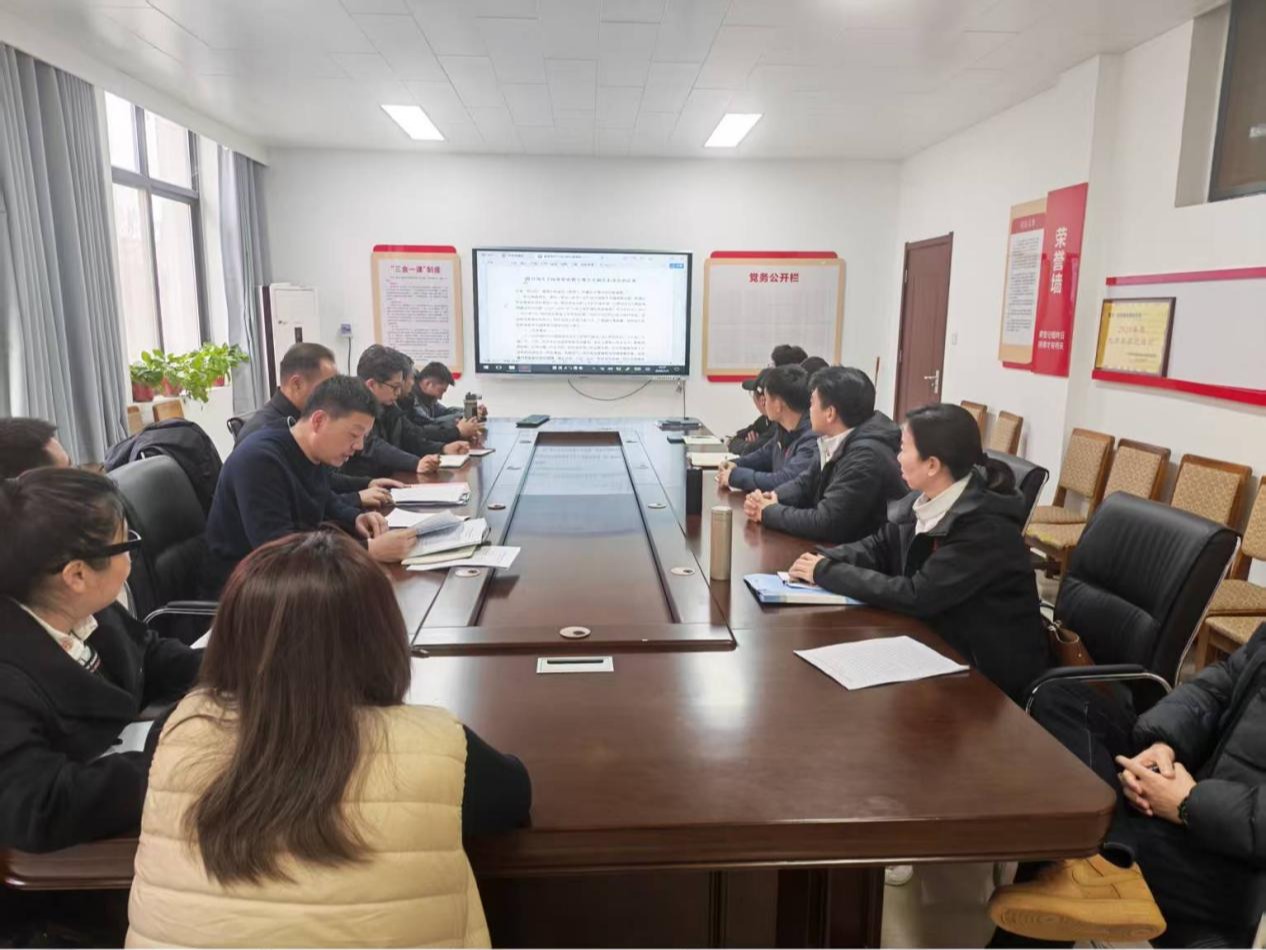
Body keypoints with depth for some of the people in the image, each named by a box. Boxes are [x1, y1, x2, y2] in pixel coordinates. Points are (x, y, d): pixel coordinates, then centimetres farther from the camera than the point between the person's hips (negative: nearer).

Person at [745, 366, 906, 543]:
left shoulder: (866, 456, -25)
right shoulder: (836, 442, 2)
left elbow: (825, 524, -26)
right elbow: (805, 482, 13)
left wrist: (770, 512, -13)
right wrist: (770, 499, -7)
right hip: (835, 547, 7)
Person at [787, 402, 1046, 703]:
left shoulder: (986, 526, -27)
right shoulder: (923, 499, -4)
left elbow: (917, 596, -28)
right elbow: (879, 545, 6)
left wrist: (828, 573, -22)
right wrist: (825, 561, -15)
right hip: (936, 640, 6)